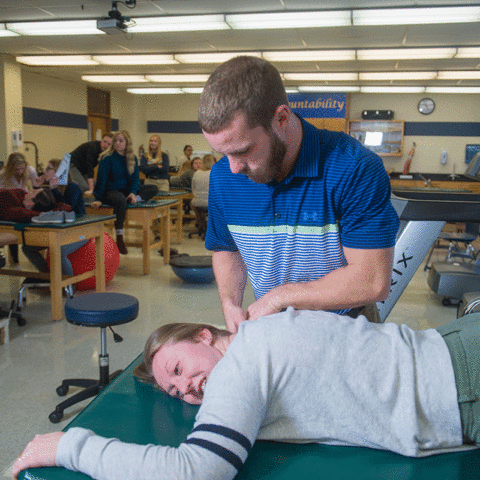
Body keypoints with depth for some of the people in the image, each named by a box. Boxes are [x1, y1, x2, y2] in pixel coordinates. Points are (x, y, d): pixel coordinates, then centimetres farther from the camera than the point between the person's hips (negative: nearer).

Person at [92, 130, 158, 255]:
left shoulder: (132, 159, 8)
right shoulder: (107, 158, -5)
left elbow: (135, 179, 4)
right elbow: (101, 179, -8)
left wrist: (133, 193, -16)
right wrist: (98, 199, -15)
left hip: (126, 190, 6)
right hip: (110, 191, -5)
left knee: (153, 189, -9)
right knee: (121, 200, -41)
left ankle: (136, 199, -33)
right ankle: (119, 239, -37)